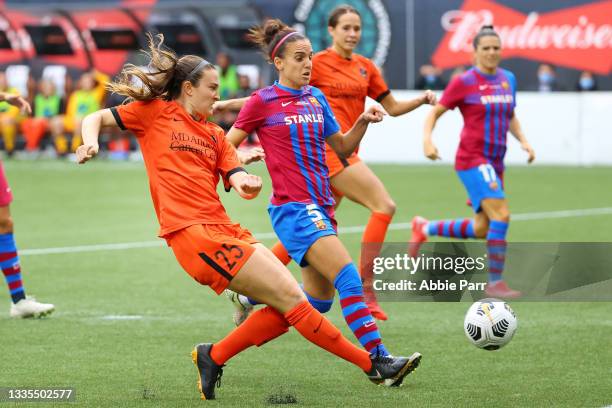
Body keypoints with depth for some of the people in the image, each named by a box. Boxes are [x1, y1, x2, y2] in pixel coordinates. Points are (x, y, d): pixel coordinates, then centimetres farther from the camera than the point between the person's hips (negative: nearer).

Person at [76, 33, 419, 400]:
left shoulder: (215, 134, 22)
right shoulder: (154, 112, 6)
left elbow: (237, 179, 9)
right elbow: (95, 119, 7)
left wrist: (244, 182, -15)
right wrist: (91, 143, -15)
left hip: (224, 230, 8)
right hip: (194, 232, -8)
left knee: (287, 307, -3)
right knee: (291, 297, -10)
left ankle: (214, 356, 10)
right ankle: (372, 363, -5)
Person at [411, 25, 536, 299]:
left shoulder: (508, 79, 10)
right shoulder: (464, 82, -7)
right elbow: (435, 112, -2)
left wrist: (523, 140, 6)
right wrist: (427, 139, -18)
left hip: (495, 162, 8)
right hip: (472, 160, -8)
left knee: (482, 230, 11)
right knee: (501, 216, -21)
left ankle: (424, 228, 32)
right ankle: (495, 282, -14)